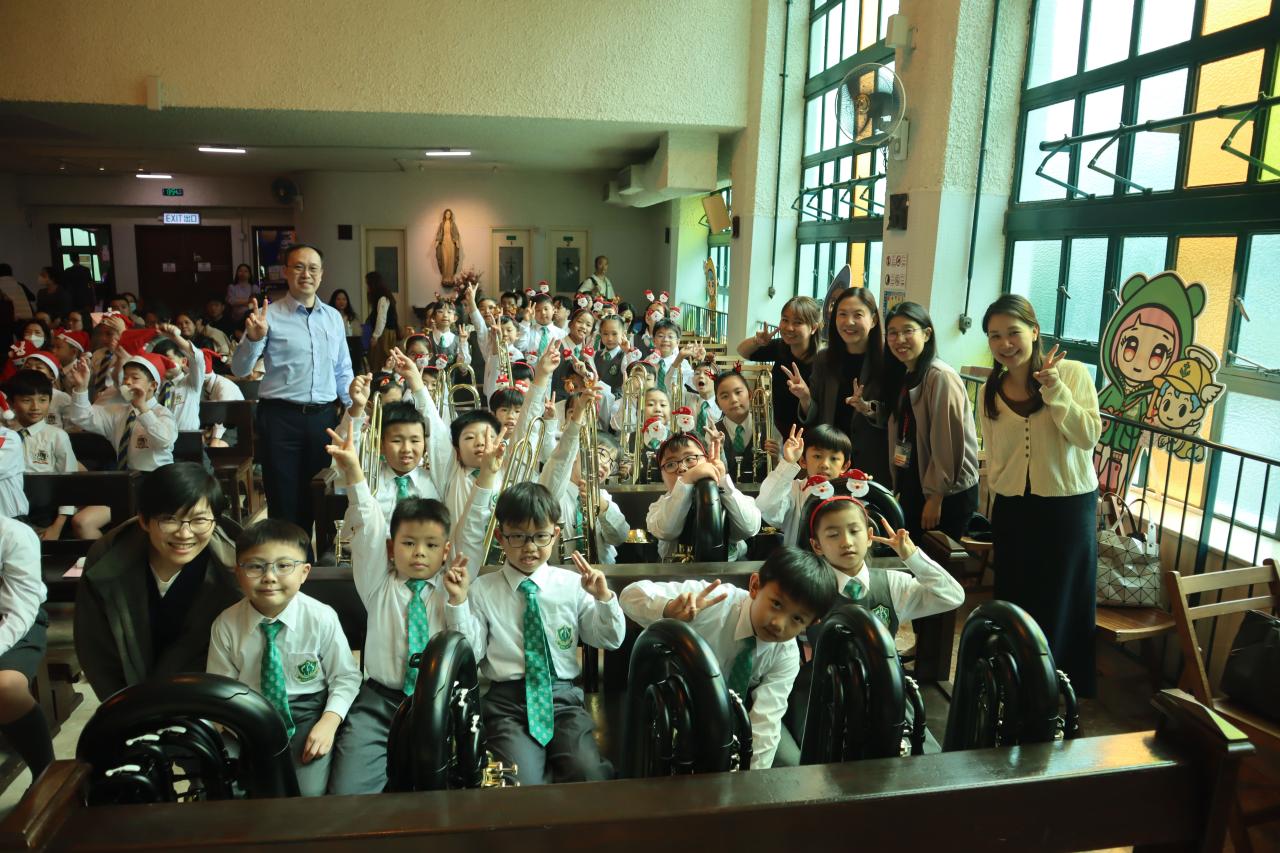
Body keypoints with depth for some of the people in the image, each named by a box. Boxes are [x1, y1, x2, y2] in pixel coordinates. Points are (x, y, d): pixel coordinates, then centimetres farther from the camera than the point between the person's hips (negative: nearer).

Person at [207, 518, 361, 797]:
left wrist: (329, 723, -17)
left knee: (310, 794, -18)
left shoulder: (322, 618, -13)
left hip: (307, 712, -1)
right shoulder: (225, 625, -9)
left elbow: (345, 677, -4)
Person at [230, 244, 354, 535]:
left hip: (324, 416, 4)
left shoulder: (334, 317, 11)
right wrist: (254, 338, -23)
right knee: (285, 501, 3)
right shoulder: (269, 315, -2)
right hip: (281, 417, -4)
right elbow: (240, 370, -7)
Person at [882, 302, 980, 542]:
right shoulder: (905, 377, 10)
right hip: (912, 487, 8)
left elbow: (947, 443, -19)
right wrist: (901, 488, 9)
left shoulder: (941, 377, -17)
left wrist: (935, 497, -17)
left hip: (949, 493, -8)